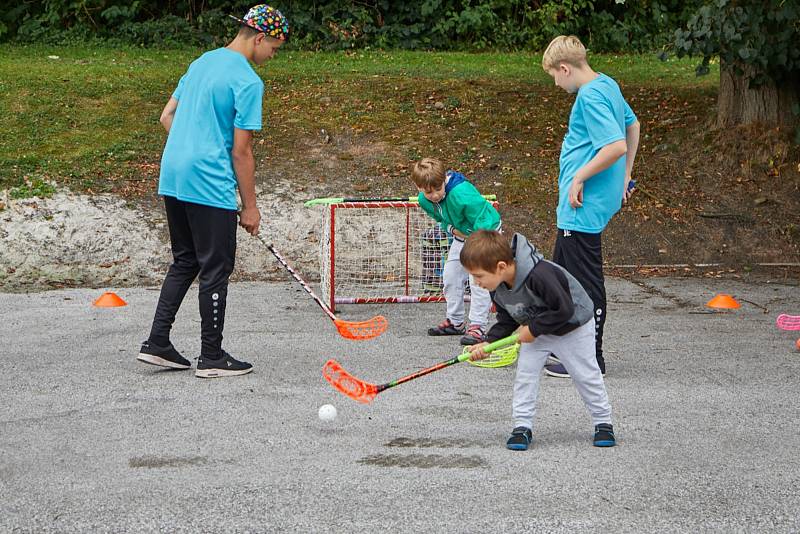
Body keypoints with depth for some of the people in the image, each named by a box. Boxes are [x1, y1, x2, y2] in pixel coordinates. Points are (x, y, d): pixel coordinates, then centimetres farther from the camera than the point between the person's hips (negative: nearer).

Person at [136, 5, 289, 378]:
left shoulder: (202, 63, 14)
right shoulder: (248, 82, -12)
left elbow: (167, 117, 18)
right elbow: (241, 151, -13)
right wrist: (250, 206, -6)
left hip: (172, 178, 9)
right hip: (209, 186, -9)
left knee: (184, 262, 18)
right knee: (215, 269, 2)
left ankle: (157, 343, 15)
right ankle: (211, 358, 8)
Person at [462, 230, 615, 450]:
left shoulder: (539, 275, -40)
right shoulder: (497, 288, -15)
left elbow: (564, 310, -35)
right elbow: (506, 321, -2)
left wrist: (533, 329, -28)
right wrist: (488, 343, -17)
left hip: (573, 327, -6)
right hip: (535, 332, 6)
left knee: (586, 376, 5)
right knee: (525, 375, -5)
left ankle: (603, 423, 21)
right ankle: (522, 426, 2)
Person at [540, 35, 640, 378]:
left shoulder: (590, 96, -19)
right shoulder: (608, 86, 11)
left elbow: (616, 145, -28)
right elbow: (633, 126, 24)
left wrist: (580, 177, -18)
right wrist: (625, 176, 26)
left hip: (584, 206, -10)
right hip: (576, 207, 10)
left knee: (585, 281, -2)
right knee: (561, 273, 21)